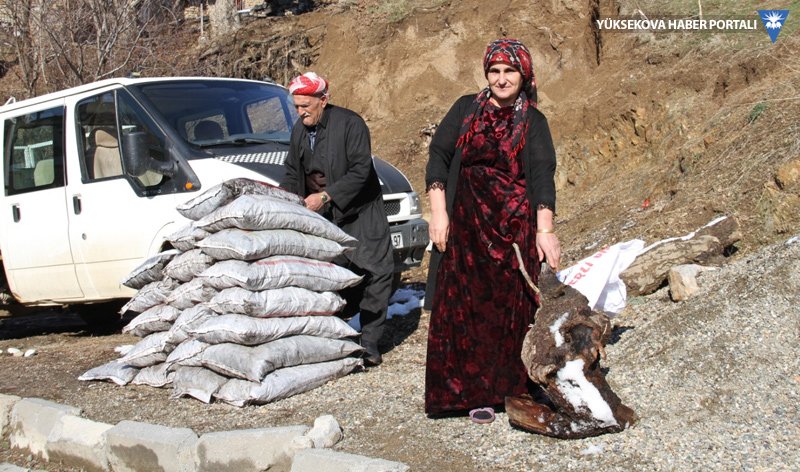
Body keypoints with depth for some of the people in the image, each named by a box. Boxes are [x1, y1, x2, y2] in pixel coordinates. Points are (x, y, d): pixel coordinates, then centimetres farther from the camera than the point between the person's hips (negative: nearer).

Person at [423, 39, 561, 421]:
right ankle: (474, 393, 7)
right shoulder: (466, 108, 8)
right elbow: (438, 156, 3)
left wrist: (545, 230, -20)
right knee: (466, 304, -2)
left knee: (512, 305, -1)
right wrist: (438, 212, -7)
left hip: (516, 226, 0)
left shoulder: (533, 122, 5)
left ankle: (511, 386, 13)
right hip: (466, 222, 1)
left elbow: (541, 174, -7)